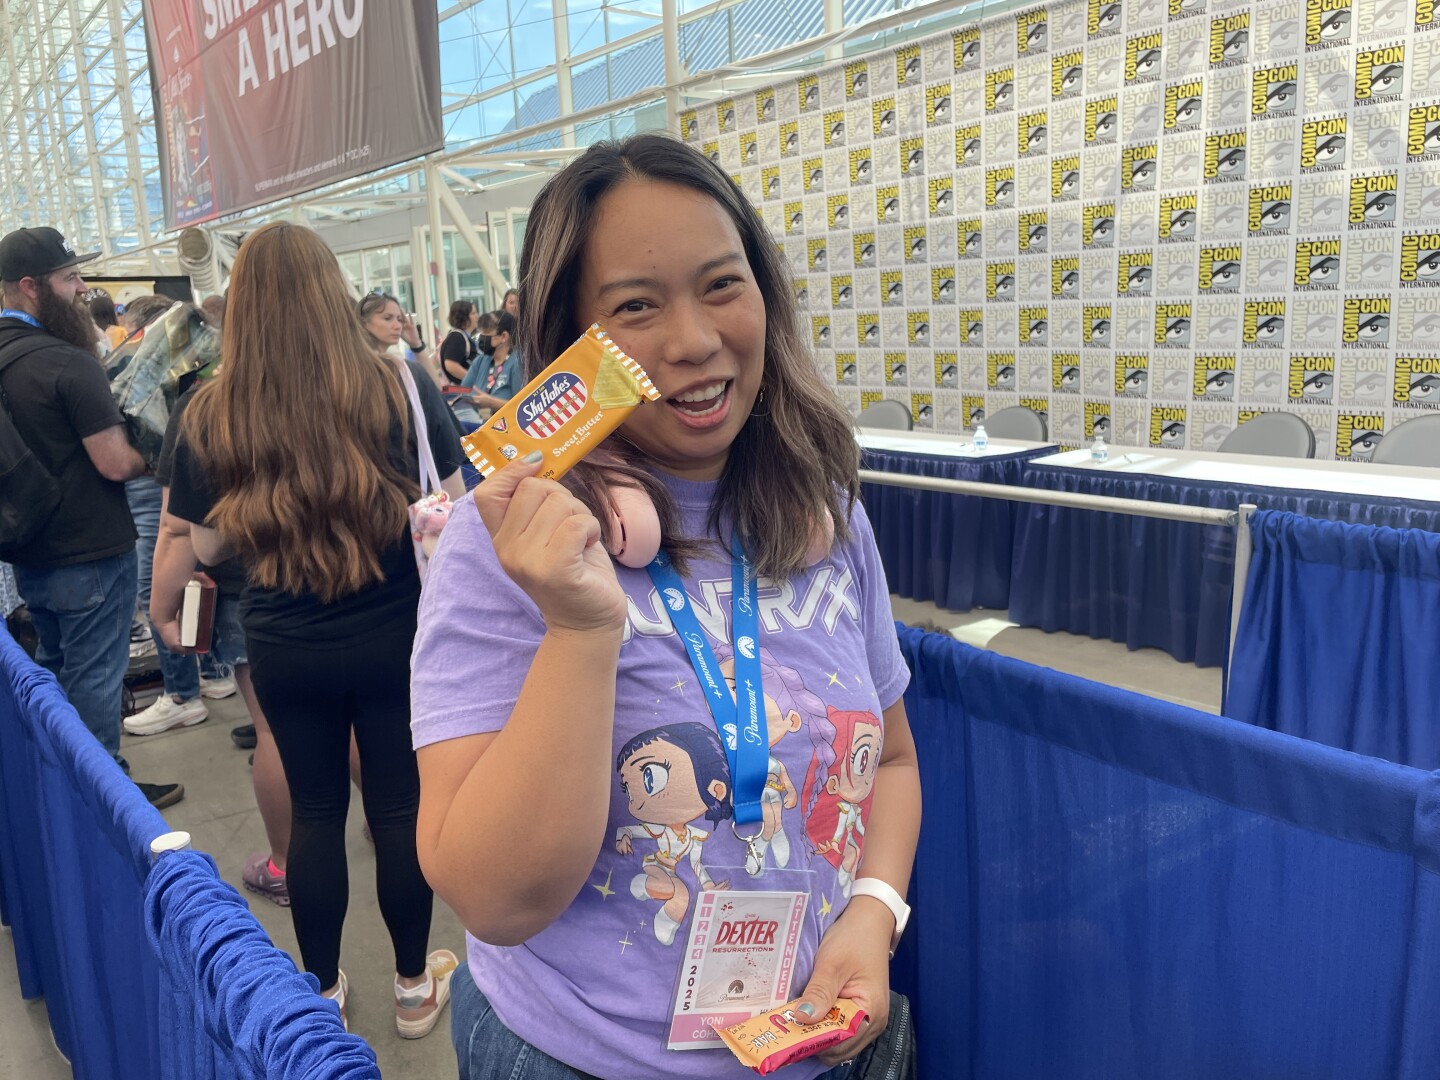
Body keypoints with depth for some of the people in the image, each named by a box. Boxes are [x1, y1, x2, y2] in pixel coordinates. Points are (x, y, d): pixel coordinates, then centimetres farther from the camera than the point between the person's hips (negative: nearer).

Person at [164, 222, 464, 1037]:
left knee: (315, 810, 18)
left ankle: (322, 991, 35)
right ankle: (415, 984, 31)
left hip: (284, 650, 1)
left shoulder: (212, 414, -8)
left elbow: (203, 545, -2)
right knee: (400, 805, 13)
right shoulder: (399, 384, -12)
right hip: (397, 639, -1)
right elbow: (453, 508, -7)